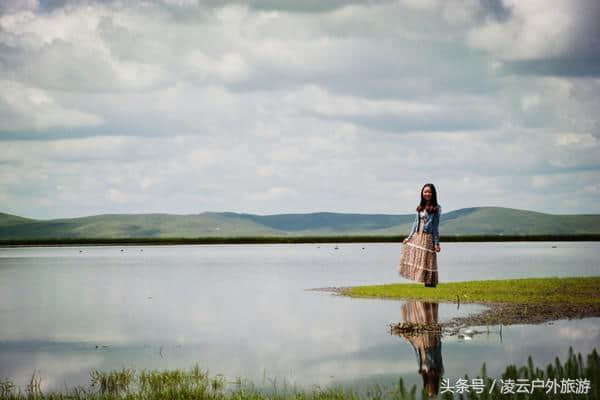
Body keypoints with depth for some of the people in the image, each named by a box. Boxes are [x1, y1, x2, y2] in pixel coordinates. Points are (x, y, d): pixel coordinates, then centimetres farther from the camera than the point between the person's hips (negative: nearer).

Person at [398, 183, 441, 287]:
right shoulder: (420, 208, 13)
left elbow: (436, 226, -6)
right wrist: (409, 237, 14)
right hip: (417, 236, 7)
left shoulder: (436, 208, -4)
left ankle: (430, 283, 2)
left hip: (428, 237, -7)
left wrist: (436, 243, -8)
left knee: (427, 260, -6)